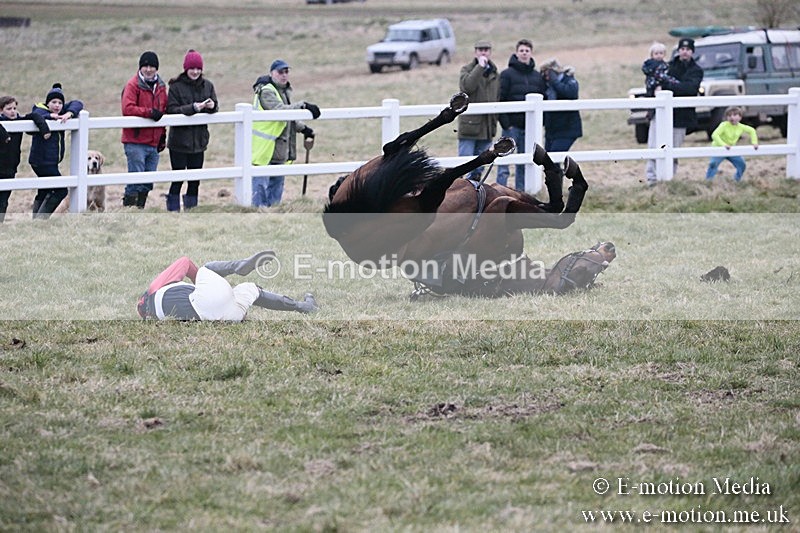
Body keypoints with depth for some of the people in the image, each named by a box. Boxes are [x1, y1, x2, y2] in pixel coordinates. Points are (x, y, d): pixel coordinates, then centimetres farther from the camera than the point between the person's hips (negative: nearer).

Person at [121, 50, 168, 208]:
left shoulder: (160, 86, 14)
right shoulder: (133, 85, -7)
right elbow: (127, 108, -19)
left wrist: (162, 136, 18)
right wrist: (149, 112, -24)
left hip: (153, 142, 7)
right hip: (135, 142, -7)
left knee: (148, 183, 10)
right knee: (136, 180, -10)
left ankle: (140, 208, 18)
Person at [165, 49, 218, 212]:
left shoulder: (207, 85, 6)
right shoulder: (176, 86, -7)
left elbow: (216, 107, 8)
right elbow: (171, 110, -14)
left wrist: (212, 106, -15)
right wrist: (193, 108, -25)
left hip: (199, 140, 4)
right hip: (179, 141, -4)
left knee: (195, 180, 9)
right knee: (178, 179, -2)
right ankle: (173, 212, 6)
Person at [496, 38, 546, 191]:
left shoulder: (538, 76, 10)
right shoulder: (507, 74, -3)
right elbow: (500, 101, -7)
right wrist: (505, 123, -14)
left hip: (529, 127, 4)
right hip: (511, 125, -4)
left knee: (524, 163, 9)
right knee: (504, 162, -6)